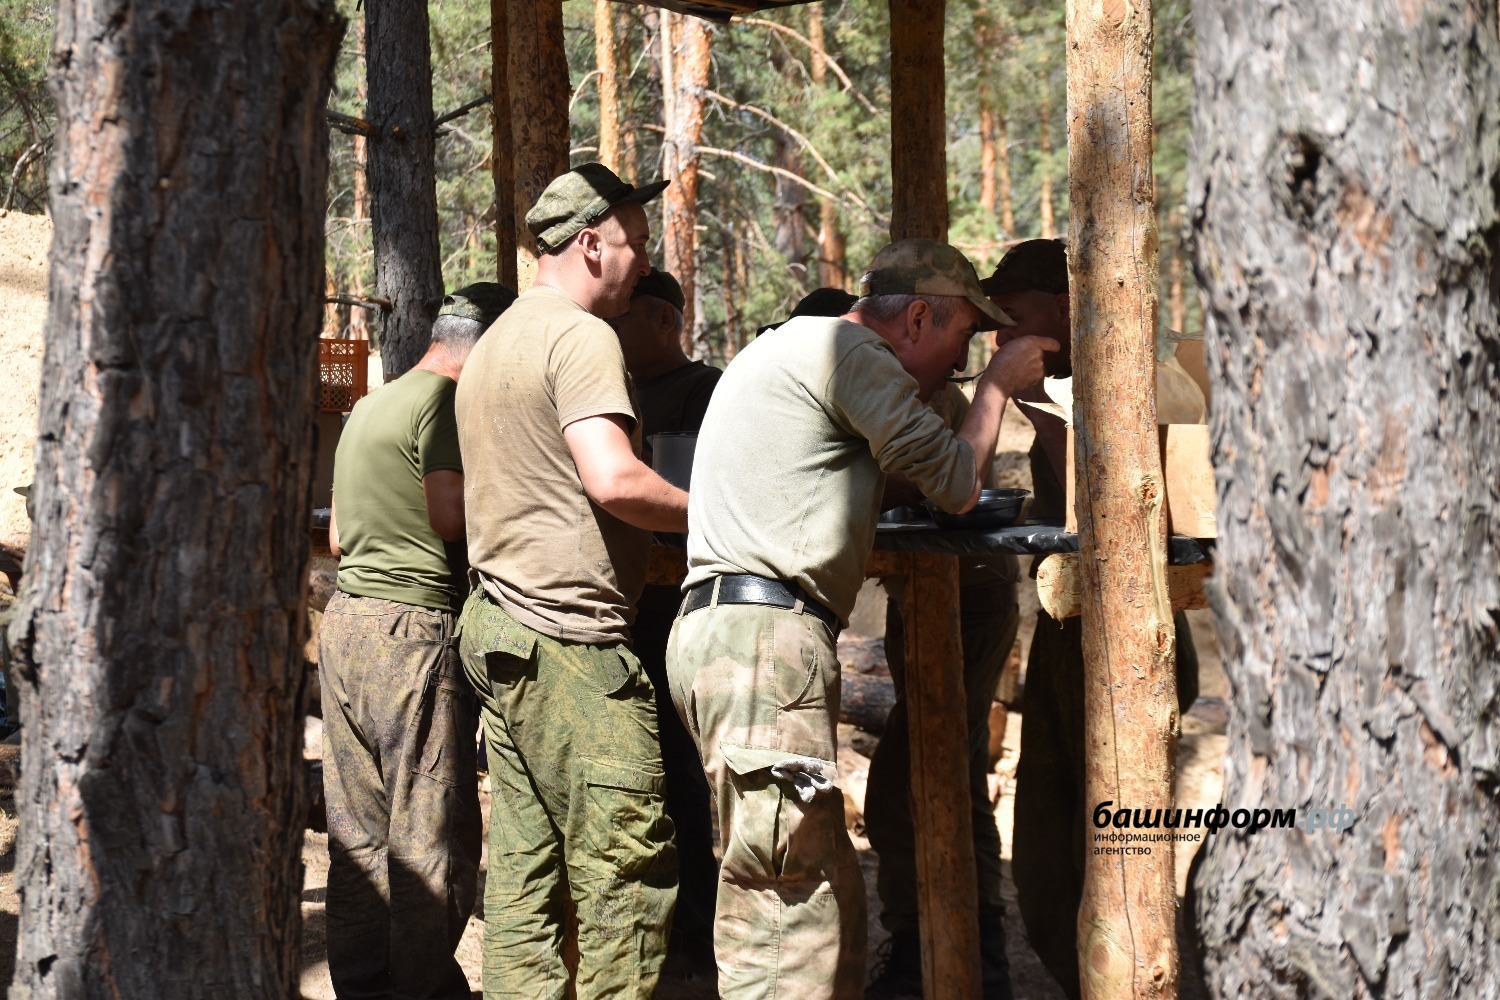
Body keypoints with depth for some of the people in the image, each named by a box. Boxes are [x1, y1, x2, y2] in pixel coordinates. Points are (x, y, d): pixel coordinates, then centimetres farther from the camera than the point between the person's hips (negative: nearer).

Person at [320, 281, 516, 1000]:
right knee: (433, 836, -4)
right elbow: (452, 519, -16)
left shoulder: (370, 407, 19)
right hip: (415, 626, -9)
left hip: (347, 616, 9)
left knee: (359, 833, 10)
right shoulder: (441, 402, -10)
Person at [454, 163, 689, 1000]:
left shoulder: (496, 342, 20)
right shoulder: (582, 338, -12)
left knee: (526, 867, 9)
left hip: (500, 625, 10)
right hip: (573, 640, -10)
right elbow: (613, 480, -24)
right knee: (629, 871, -7)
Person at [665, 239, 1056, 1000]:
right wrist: (998, 384, 13)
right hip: (763, 639, -11)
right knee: (785, 906, -14)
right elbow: (954, 483, -2)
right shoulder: (847, 353, -6)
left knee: (829, 898, 9)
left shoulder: (797, 348, 27)